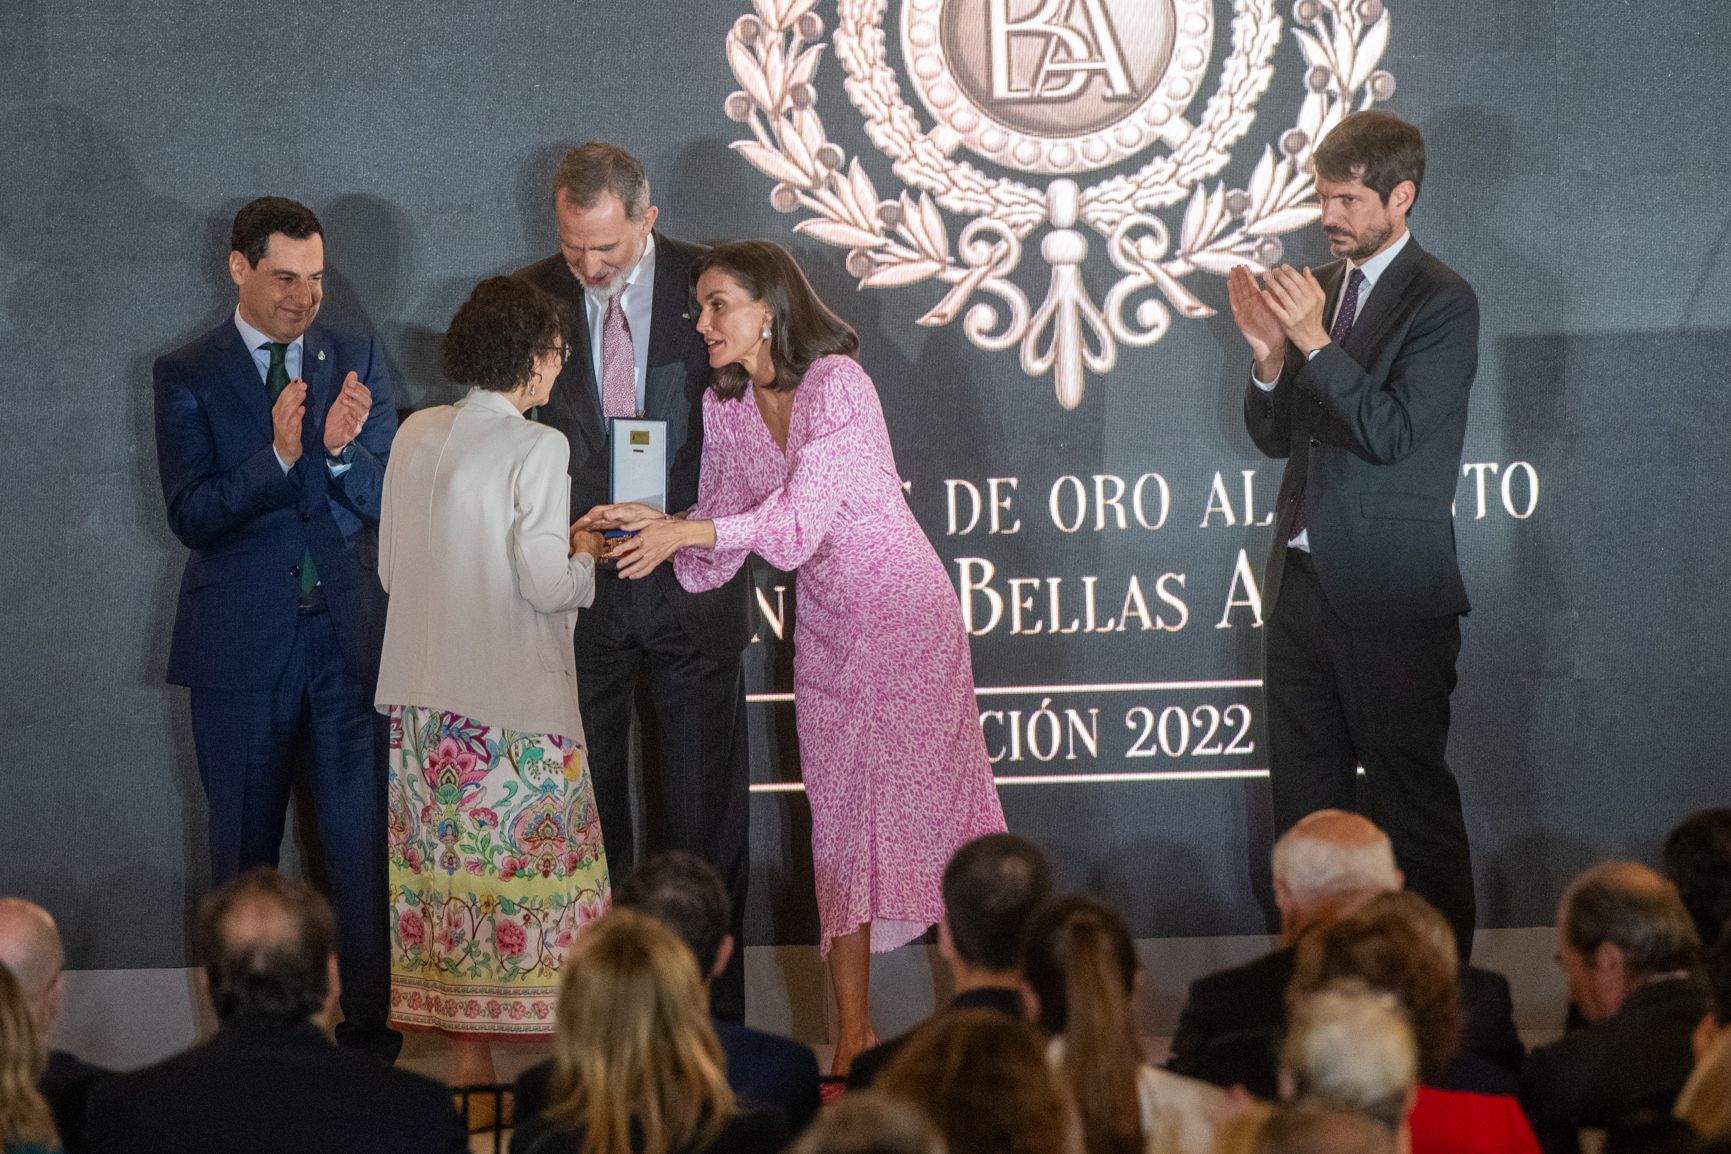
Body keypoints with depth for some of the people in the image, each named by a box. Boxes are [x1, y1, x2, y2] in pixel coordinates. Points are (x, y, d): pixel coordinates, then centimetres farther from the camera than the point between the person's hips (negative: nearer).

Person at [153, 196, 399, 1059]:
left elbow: (385, 495, 3)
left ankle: (369, 1023, 5)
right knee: (244, 847, 8)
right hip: (243, 639, -1)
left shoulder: (359, 360, 7)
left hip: (349, 632, 1)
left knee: (360, 837, -1)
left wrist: (339, 450, -18)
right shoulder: (187, 375, -1)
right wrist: (279, 456, -23)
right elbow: (192, 516, -9)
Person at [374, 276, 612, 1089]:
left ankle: (467, 1056, 9)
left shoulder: (415, 435, 7)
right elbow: (544, 582, -15)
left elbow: (390, 567, 12)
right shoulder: (535, 448, -12)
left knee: (446, 865, 7)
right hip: (513, 699, -6)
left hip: (420, 697, 6)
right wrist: (585, 558, 5)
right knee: (525, 869, -2)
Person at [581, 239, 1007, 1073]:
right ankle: (852, 1037, 4)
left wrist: (686, 532, -34)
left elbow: (799, 521, -26)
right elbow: (714, 555, 4)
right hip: (826, 628, 6)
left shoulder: (837, 383, -18)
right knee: (839, 817, 2)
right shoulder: (723, 407, 2)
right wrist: (650, 531, -13)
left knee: (928, 799, -3)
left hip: (903, 610, -6)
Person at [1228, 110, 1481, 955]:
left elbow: (1392, 433, -18)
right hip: (1303, 583, 7)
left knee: (1413, 799, -1)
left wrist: (1314, 340, -21)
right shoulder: (1318, 287, 10)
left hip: (1389, 598, -7)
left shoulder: (1442, 303, -9)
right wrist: (1269, 353, -5)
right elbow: (1277, 436, 13)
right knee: (1305, 803, 12)